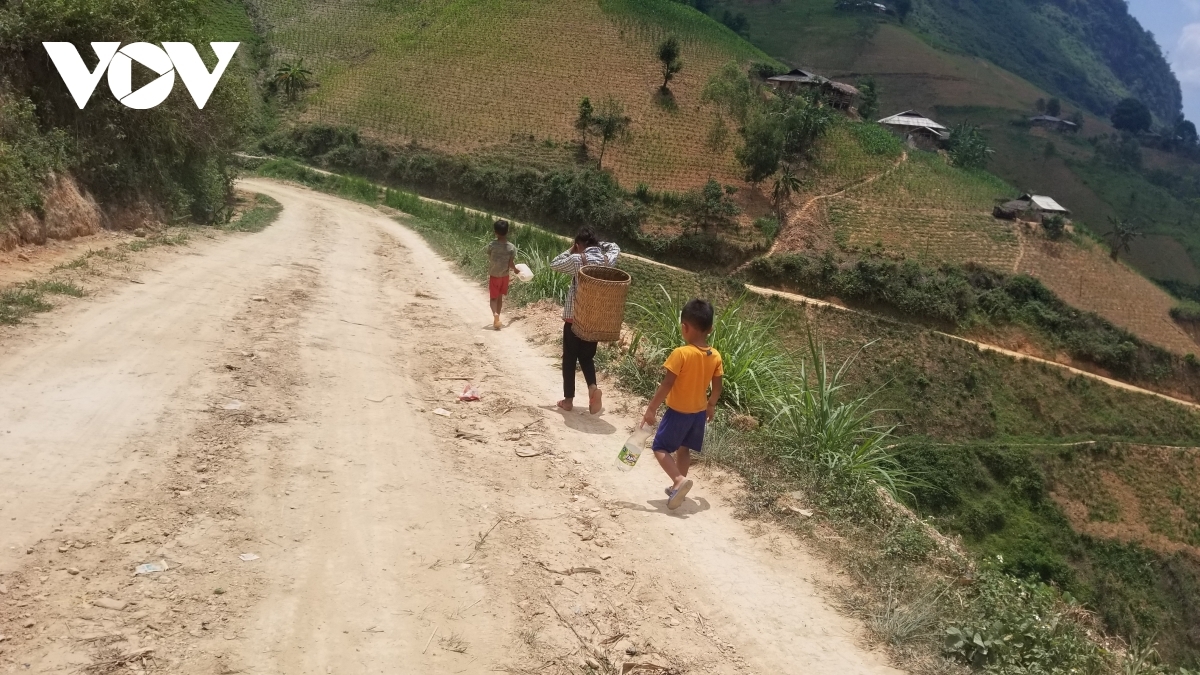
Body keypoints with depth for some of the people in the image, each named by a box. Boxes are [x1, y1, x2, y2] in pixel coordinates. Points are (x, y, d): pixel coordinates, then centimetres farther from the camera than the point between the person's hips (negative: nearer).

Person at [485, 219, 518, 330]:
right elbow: (511, 264, -11)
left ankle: (495, 313, -22)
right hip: (504, 275, 2)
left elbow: (490, 259, -3)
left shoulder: (491, 245, -15)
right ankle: (496, 319, 23)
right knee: (500, 297, 17)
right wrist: (515, 269, 9)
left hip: (493, 275, -2)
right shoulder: (511, 247, -12)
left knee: (493, 297, 7)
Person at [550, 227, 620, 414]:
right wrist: (598, 244, 13)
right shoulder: (608, 260, 0)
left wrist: (571, 250, 6)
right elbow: (615, 248, 24)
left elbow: (554, 265, 1)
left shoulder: (577, 259, -15)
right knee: (587, 356, 17)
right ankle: (593, 387, -9)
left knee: (570, 358, 10)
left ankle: (568, 399, 14)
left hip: (574, 317, -4)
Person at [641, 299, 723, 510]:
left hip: (678, 412, -6)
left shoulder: (681, 354, -24)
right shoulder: (715, 356, -5)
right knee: (683, 449, 22)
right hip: (699, 412, 6)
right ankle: (678, 486, 32)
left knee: (660, 448, 6)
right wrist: (710, 406, 20)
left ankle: (679, 480, -12)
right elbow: (717, 388, 3)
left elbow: (667, 385, -23)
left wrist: (651, 408, -16)